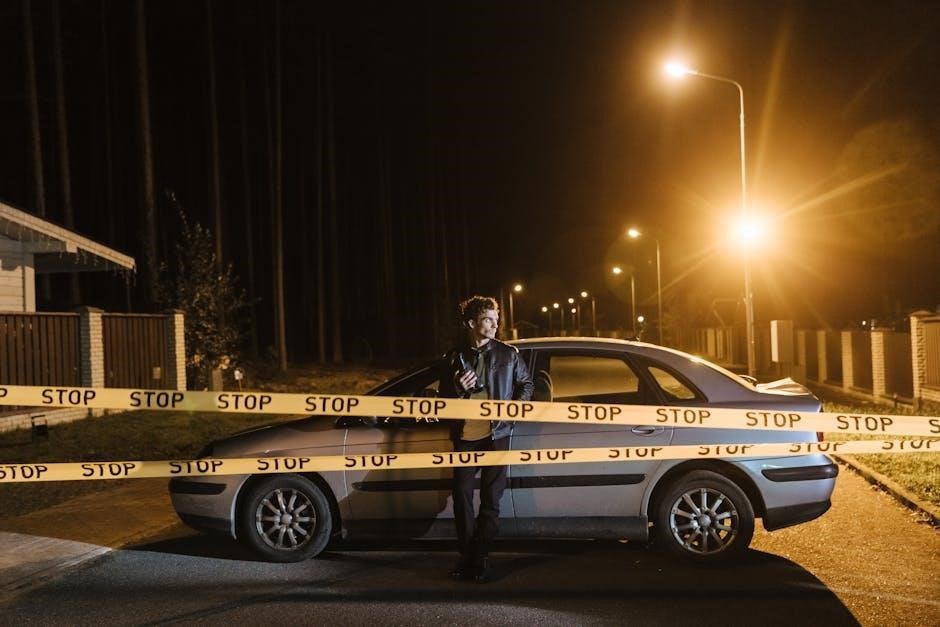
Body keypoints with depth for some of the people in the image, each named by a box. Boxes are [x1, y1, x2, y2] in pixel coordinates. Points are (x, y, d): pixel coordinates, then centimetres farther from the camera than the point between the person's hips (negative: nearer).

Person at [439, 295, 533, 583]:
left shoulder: (507, 354, 2)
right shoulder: (454, 358, 4)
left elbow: (526, 383, 13)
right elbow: (444, 400, 8)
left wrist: (516, 404, -5)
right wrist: (458, 389, -13)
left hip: (496, 434, -1)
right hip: (465, 436, 1)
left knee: (491, 498, 0)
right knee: (462, 495, 1)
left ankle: (480, 557, 10)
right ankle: (467, 556, 14)